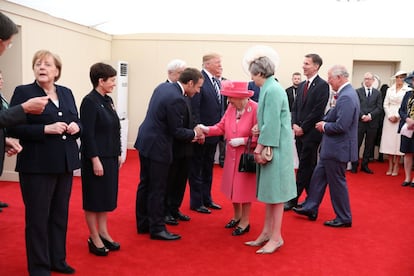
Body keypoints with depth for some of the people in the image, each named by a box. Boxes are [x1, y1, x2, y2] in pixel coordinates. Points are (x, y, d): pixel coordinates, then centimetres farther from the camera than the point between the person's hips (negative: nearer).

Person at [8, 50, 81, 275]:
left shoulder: (66, 92, 11)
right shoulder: (23, 92, -5)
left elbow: (77, 121, 16)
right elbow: (12, 128, -12)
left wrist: (76, 127, -7)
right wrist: (46, 129, -21)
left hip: (65, 163, 6)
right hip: (37, 165, -5)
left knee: (60, 214, 15)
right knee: (37, 217, 5)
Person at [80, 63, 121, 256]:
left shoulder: (107, 100, 10)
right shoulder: (89, 101, -14)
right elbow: (87, 133, -18)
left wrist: (118, 154, 14)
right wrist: (95, 160, -20)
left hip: (110, 157, 8)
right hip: (96, 158, -8)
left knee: (107, 196, 15)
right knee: (94, 198, 4)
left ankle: (103, 233, 28)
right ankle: (94, 238, 16)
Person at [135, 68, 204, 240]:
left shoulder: (163, 87, 6)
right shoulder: (177, 100, -22)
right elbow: (176, 131, -18)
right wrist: (194, 133, 0)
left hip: (145, 141, 10)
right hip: (157, 147, -10)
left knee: (145, 184, 16)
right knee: (157, 189, 2)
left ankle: (143, 223, 28)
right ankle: (157, 228, 13)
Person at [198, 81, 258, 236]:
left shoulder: (255, 109, -21)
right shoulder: (231, 107, -2)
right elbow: (222, 127, 2)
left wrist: (242, 141, -22)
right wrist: (207, 129, -13)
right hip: (232, 155, 6)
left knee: (244, 188, 5)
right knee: (234, 186, 17)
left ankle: (245, 222, 23)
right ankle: (236, 216, 38)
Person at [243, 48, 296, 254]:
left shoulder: (272, 90, -18)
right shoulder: (270, 88, 10)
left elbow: (272, 124, -20)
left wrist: (260, 148, -16)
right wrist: (260, 127, 2)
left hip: (275, 148, -10)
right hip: (270, 148, 10)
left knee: (275, 192, 1)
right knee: (269, 191, 15)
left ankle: (276, 237, 14)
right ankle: (267, 232, 27)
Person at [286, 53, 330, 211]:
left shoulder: (322, 85, -9)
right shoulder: (301, 86, 14)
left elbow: (318, 110, -15)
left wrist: (303, 128, -13)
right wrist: (294, 125, -2)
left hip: (311, 133, -7)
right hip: (299, 132, 7)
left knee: (304, 167, -2)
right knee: (308, 167, 13)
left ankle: (293, 199, 2)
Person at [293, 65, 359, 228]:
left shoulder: (346, 97, -22)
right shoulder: (346, 93, 9)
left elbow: (341, 126, -28)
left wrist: (324, 126, -12)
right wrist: (325, 123, 3)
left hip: (338, 149, -10)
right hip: (332, 147, 10)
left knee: (337, 183, 4)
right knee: (318, 177, 17)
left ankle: (344, 218, 19)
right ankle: (310, 209, 29)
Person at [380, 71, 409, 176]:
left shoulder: (408, 90, -2)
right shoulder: (389, 90, 11)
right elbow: (385, 104, 8)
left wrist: (397, 116, -11)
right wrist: (390, 116, -5)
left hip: (400, 119, -3)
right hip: (389, 118, 3)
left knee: (398, 142, -2)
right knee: (389, 142, 2)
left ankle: (396, 167, 6)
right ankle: (390, 166, 9)